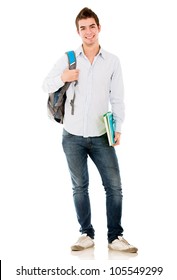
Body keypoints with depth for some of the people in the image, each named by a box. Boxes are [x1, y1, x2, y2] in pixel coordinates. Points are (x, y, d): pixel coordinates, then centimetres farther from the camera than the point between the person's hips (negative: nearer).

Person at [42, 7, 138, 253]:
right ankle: (87, 234, 20)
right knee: (80, 187, 8)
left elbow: (117, 98, 3)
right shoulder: (68, 59, 1)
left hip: (101, 137, 0)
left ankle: (115, 237, 10)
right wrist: (62, 78, -15)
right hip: (73, 137, 0)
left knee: (114, 186, -1)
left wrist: (118, 128, -6)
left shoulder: (112, 61, 1)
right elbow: (46, 87, 6)